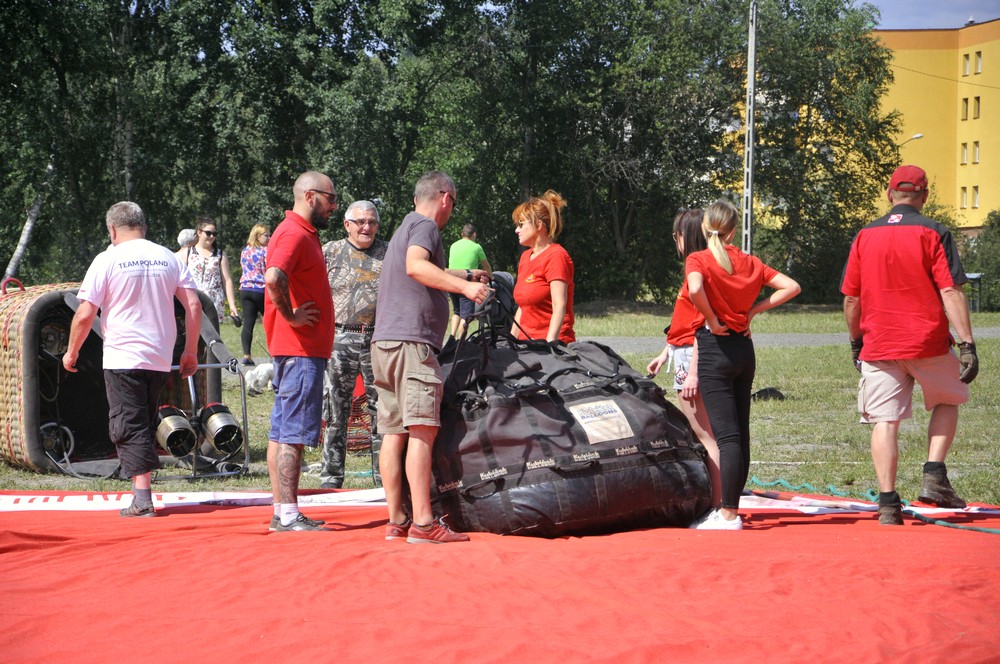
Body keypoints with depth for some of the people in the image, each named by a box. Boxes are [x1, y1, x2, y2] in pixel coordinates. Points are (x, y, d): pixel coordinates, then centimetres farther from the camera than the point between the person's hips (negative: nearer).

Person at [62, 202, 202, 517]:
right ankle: (140, 489, 20)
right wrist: (190, 350, 12)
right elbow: (194, 305, 3)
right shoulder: (168, 258, 6)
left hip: (122, 358, -4)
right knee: (145, 426, 17)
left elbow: (85, 314, -8)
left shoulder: (107, 260, -5)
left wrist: (72, 351, 6)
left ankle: (142, 498, -12)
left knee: (129, 428, -2)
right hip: (160, 358, 4)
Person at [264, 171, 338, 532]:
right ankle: (289, 515, -9)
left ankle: (282, 513, 14)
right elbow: (273, 277, -31)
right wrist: (290, 315, -19)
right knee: (293, 434, -9)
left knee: (282, 433, 10)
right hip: (301, 350, -10)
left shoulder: (302, 233, 19)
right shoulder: (295, 233, -14)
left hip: (295, 350, 10)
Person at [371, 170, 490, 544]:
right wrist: (463, 286, -32)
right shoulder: (425, 226, -3)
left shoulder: (406, 226, 28)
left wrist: (465, 275, 59)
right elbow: (416, 266, -24)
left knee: (394, 433, 7)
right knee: (422, 430, -14)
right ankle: (423, 523, -20)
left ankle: (396, 520, 8)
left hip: (384, 343, 10)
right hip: (411, 342, -10)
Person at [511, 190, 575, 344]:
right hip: (527, 343, 7)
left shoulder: (556, 256, -8)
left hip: (553, 343, -7)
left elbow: (559, 308, -16)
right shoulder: (525, 257, 16)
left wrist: (549, 346, -24)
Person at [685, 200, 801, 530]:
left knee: (726, 435, -9)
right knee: (740, 432, 11)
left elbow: (695, 289, -28)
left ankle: (729, 515, -12)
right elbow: (791, 286, 6)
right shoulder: (749, 262, 8)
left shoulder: (698, 260, -7)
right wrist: (753, 309, 6)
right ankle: (729, 508, 17)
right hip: (744, 348, 5)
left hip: (715, 347, -5)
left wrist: (712, 320, -13)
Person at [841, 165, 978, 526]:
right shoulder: (934, 234, -4)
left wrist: (856, 341, 20)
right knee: (947, 401, 20)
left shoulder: (865, 236, 5)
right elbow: (951, 292, -11)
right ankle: (934, 477, 5)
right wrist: (967, 344, -12)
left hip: (878, 345, 2)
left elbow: (851, 299, 7)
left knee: (884, 421, 3)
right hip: (929, 343, -2)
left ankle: (888, 503, -3)